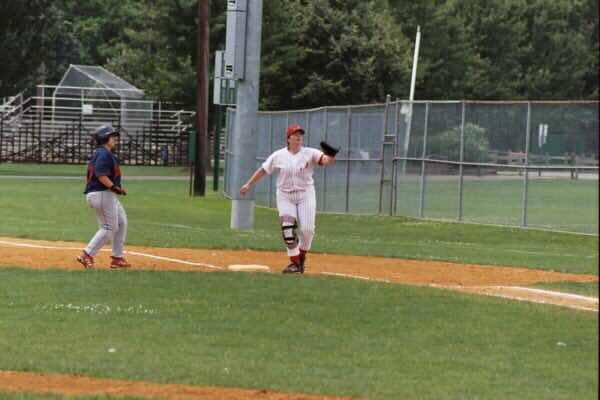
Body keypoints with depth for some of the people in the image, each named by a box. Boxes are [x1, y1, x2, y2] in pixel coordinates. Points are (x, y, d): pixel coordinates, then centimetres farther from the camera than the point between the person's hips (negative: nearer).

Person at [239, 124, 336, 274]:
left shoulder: (310, 153, -4)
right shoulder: (278, 156, 1)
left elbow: (324, 159, -21)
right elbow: (263, 170, 7)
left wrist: (331, 157, -45)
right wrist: (248, 184, 5)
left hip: (305, 195, -1)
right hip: (285, 196, 1)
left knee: (307, 229, -9)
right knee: (288, 229, -11)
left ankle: (302, 255, 18)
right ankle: (295, 263, -2)